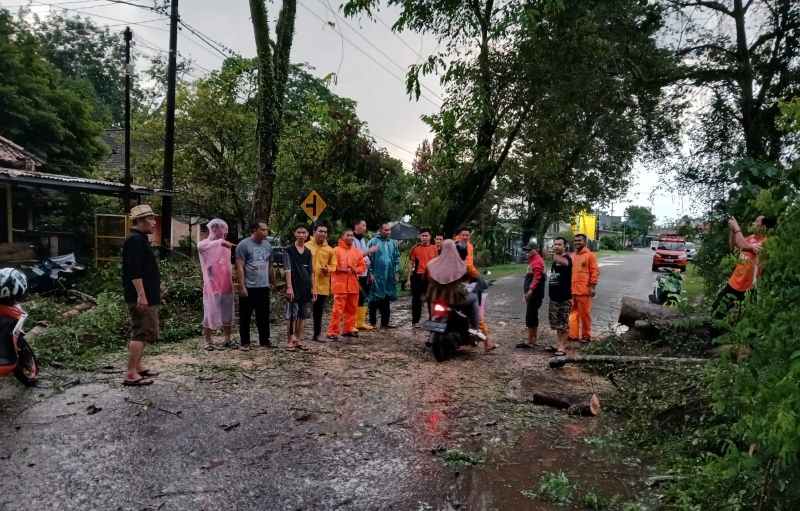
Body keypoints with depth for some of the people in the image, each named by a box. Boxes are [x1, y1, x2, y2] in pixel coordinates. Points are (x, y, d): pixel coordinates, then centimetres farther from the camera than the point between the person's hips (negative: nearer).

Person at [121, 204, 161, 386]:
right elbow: (134, 271, -24)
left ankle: (137, 367, 28)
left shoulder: (140, 240, 18)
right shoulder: (135, 240, -16)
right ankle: (131, 374, -7)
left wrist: (154, 290, 27)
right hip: (141, 296, -11)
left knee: (140, 333, 18)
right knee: (142, 333, -9)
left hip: (146, 296, 11)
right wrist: (141, 295, -27)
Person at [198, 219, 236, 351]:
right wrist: (220, 241, -35)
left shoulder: (225, 245, 12)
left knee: (227, 315, 11)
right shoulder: (203, 244, -4)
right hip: (212, 287, -5)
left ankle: (227, 339, 21)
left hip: (227, 286, 5)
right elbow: (200, 247, -30)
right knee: (210, 315, 0)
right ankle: (208, 341, 11)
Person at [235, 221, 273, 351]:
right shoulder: (244, 244, -7)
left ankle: (264, 340, 21)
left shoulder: (267, 245, 10)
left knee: (264, 316, 11)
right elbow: (240, 267, -10)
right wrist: (242, 286, -14)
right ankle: (245, 342, 14)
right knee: (245, 316, 4)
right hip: (248, 287, -5)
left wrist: (271, 281, 15)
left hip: (264, 287, 5)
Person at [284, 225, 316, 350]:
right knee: (292, 316, -3)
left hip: (306, 288, 5)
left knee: (302, 316, 9)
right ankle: (290, 341, 4)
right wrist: (289, 287, -16)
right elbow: (288, 270, -9)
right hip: (294, 288, -5)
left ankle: (299, 340, 16)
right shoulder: (289, 251, -3)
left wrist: (314, 288, 8)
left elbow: (311, 272, 13)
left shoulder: (308, 252, 12)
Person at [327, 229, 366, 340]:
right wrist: (343, 270, -17)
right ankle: (333, 332, -3)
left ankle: (349, 329, 24)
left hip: (353, 284, 6)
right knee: (338, 309, -8)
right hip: (340, 284, -6)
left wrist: (356, 270, -5)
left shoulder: (357, 251, 13)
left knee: (351, 308, 12)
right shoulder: (336, 250, -3)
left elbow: (362, 266, 15)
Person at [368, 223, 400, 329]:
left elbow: (397, 258, 14)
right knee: (375, 300, 1)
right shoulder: (373, 242, -4)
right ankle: (372, 322, 9)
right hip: (376, 276, -4)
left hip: (389, 276, 5)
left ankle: (385, 322, 16)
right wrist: (371, 273, -9)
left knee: (387, 299, 8)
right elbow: (369, 258, -6)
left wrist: (396, 272, 7)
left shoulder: (393, 243, 10)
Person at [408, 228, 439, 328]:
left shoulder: (434, 248, 6)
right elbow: (411, 264, 5)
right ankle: (415, 321, 11)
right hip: (417, 276, -1)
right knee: (416, 300, 4)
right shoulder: (415, 248, 2)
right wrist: (409, 279, 1)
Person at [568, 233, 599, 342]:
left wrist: (592, 287, -13)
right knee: (573, 313, 9)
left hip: (584, 290, -6)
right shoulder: (572, 256, 15)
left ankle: (586, 336, 13)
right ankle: (573, 334, 16)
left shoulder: (590, 255, -4)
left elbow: (595, 272, -8)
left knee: (585, 314, 2)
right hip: (572, 290, 6)